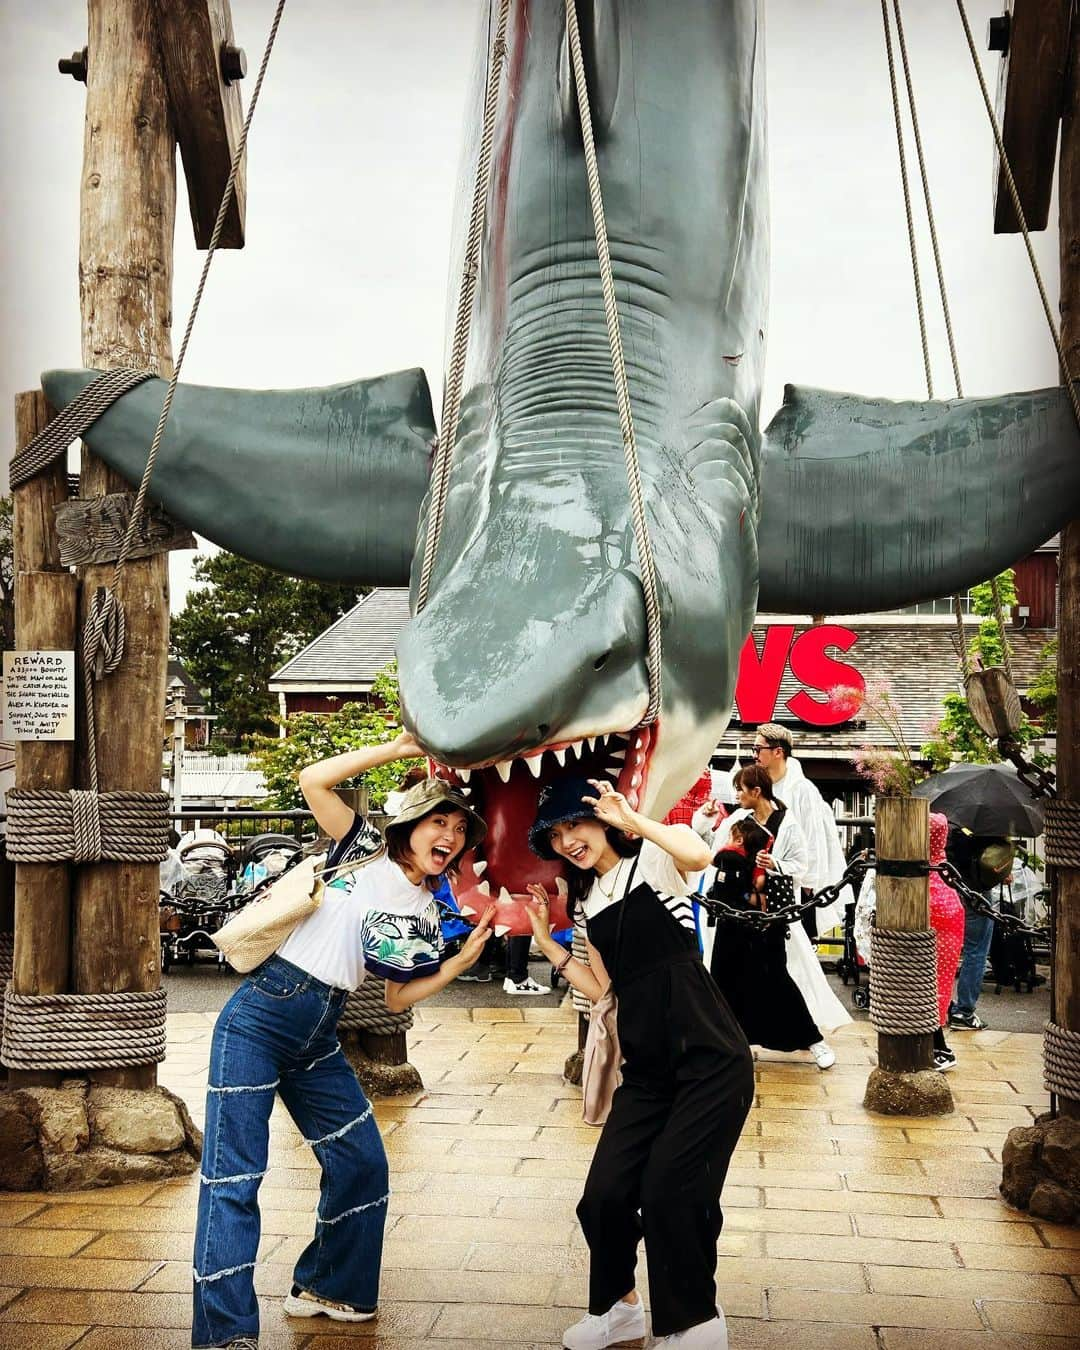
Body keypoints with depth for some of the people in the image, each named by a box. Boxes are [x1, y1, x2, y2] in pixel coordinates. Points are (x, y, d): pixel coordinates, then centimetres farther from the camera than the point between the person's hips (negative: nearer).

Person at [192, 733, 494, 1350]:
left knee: (363, 1162, 9)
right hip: (261, 1017, -6)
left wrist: (460, 962, 0)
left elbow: (397, 998, 11)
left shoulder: (426, 916, 9)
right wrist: (400, 748, -14)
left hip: (319, 1035, 6)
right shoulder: (364, 849, -3)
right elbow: (312, 780, -15)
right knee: (234, 1176, -8)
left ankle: (323, 1286, 28)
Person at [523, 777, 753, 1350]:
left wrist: (630, 818, -23)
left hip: (709, 1059, -6)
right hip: (647, 1070, 6)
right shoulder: (590, 899, 16)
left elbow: (699, 854, -28)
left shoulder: (653, 859, -3)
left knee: (669, 1193, -8)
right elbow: (603, 989, 15)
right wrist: (546, 942, 11)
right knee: (605, 1194, 0)